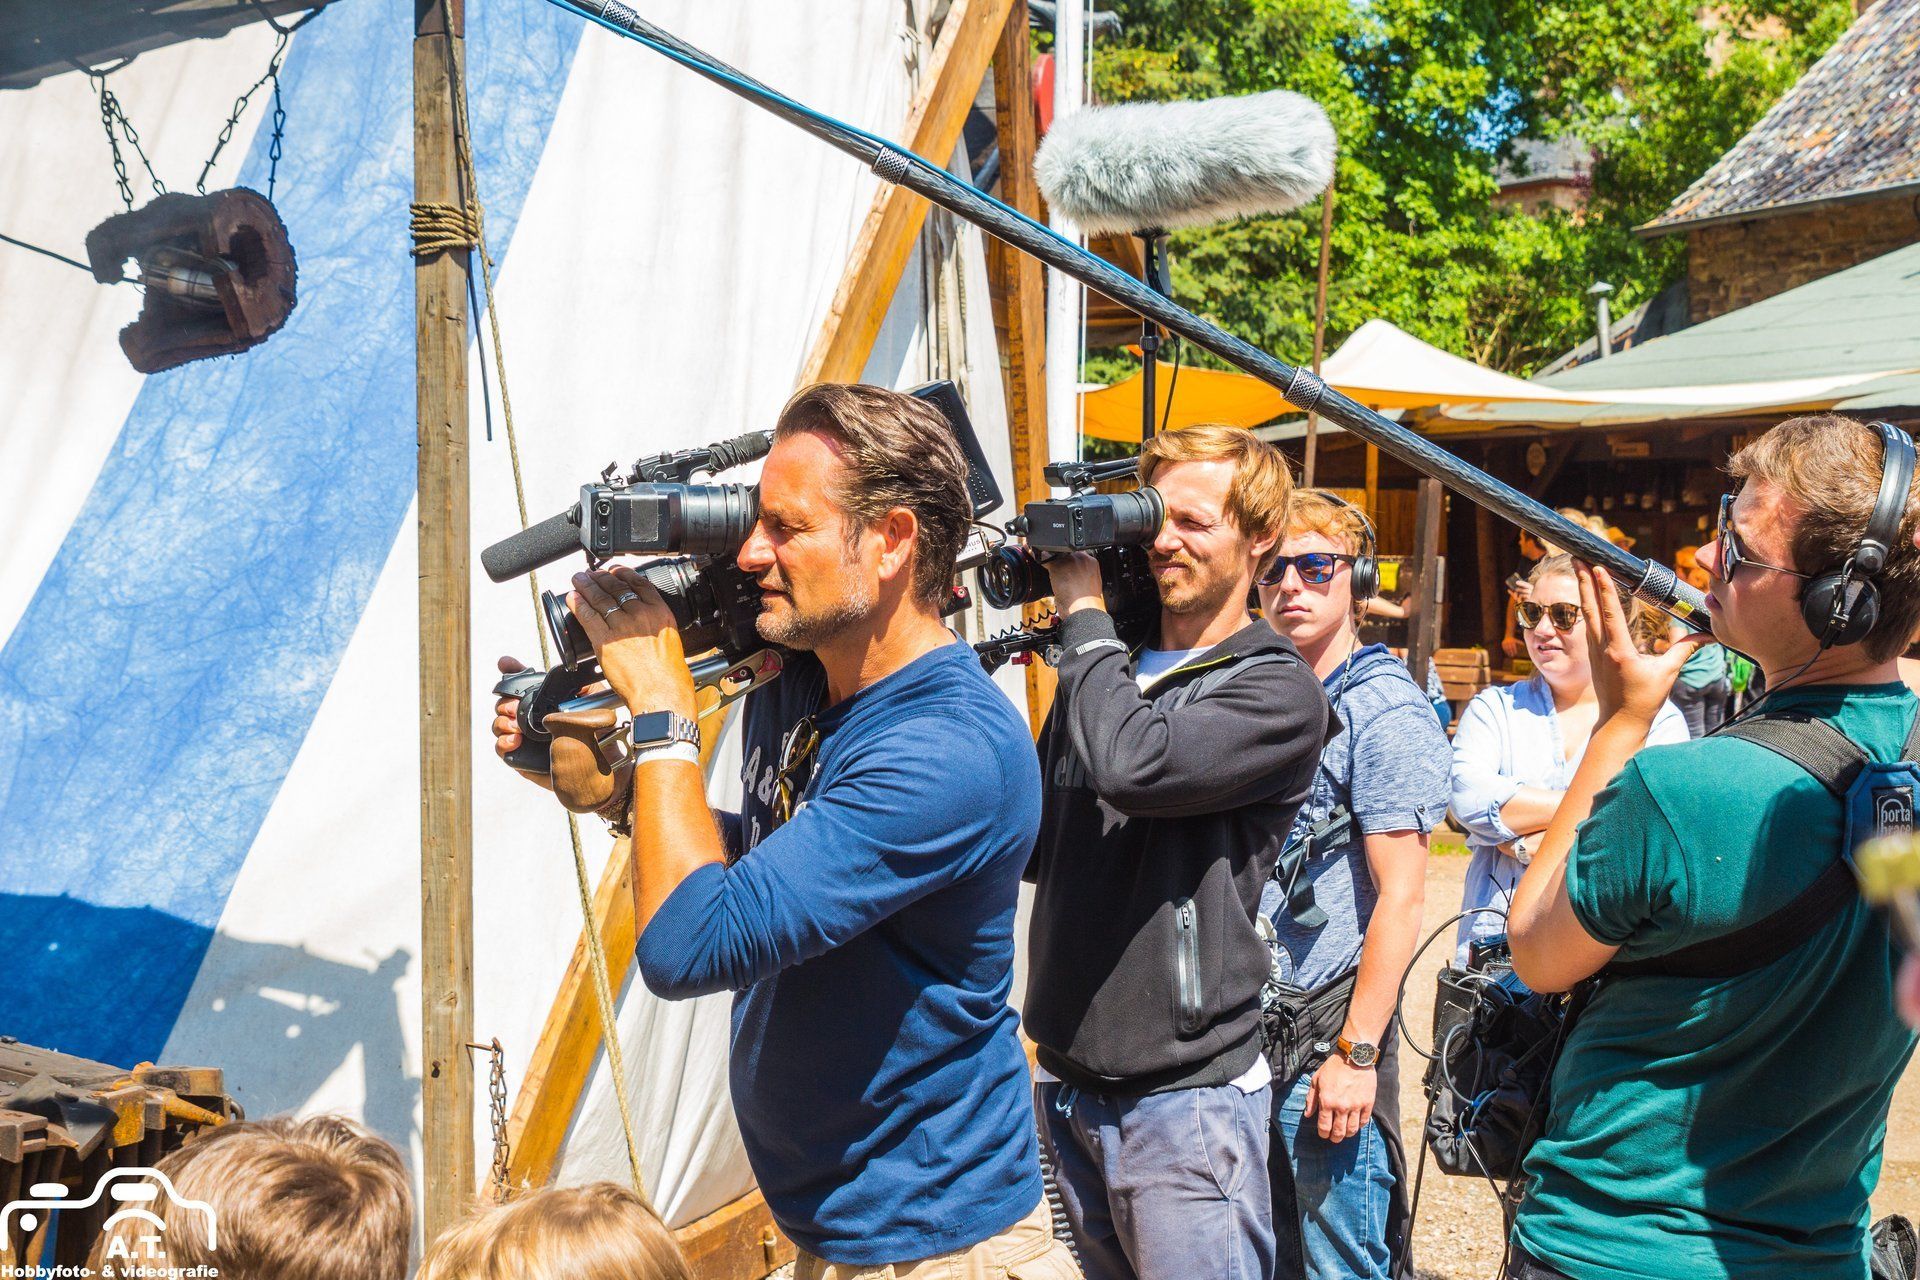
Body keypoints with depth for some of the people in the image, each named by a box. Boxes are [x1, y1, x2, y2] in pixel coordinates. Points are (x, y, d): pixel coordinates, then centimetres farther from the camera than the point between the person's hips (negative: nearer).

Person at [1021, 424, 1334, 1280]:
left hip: (1185, 1095, -6)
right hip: (1070, 1083, 7)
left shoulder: (1276, 691, -9)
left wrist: (1083, 612, -12)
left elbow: (1132, 766, -27)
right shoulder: (1107, 670, 11)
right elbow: (1032, 847, 15)